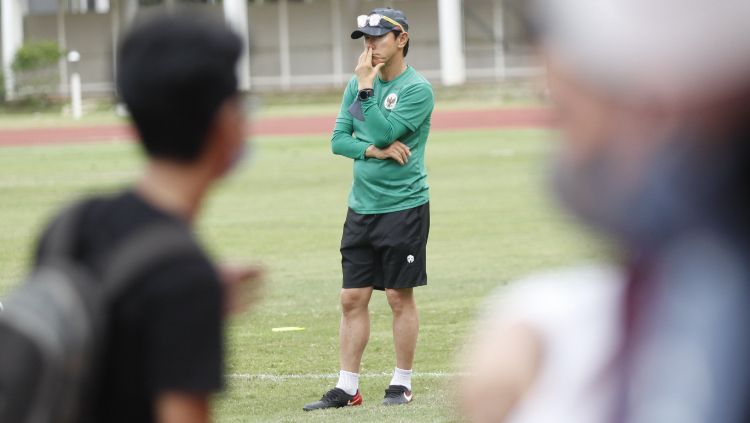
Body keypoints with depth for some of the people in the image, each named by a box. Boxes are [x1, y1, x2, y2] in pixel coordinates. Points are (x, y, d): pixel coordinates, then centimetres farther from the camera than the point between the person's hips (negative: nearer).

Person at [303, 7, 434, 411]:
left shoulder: (417, 89, -10)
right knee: (352, 298, 4)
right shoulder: (357, 84, 9)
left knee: (399, 297, 1)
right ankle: (347, 388, 7)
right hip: (361, 208, 6)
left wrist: (366, 88, -16)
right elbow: (338, 139, 4)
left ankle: (402, 384, 11)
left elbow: (384, 132, -20)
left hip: (403, 207, -6)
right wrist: (375, 150, -13)